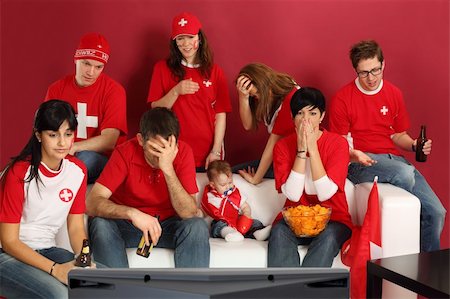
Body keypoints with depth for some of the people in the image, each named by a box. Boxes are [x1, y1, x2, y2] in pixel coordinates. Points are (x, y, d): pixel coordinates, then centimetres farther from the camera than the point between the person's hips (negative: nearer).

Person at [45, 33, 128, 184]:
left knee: (86, 158, -37)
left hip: (101, 159, -1)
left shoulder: (114, 91, -4)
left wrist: (73, 147, -29)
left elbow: (109, 141, -13)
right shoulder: (56, 89, 8)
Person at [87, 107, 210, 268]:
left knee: (198, 226, -28)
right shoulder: (125, 152, -19)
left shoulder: (183, 152, -15)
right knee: (101, 224, -31)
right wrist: (132, 213, -44)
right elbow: (92, 203, -27)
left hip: (166, 227, 1)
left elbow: (189, 213, -21)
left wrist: (168, 168, -32)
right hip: (127, 225, -1)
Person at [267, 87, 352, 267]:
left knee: (328, 237, -34)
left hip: (332, 219, -1)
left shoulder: (338, 143, -6)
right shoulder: (283, 146, -1)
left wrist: (312, 148, -18)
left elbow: (325, 193, -16)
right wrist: (301, 150, -16)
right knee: (279, 232, -31)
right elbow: (292, 195, -13)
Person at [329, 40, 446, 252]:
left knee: (436, 212, -13)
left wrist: (414, 145, -2)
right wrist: (354, 154, -21)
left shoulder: (394, 94, 13)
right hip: (360, 163, -5)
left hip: (394, 159, 5)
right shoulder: (342, 98, -2)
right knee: (405, 173, -36)